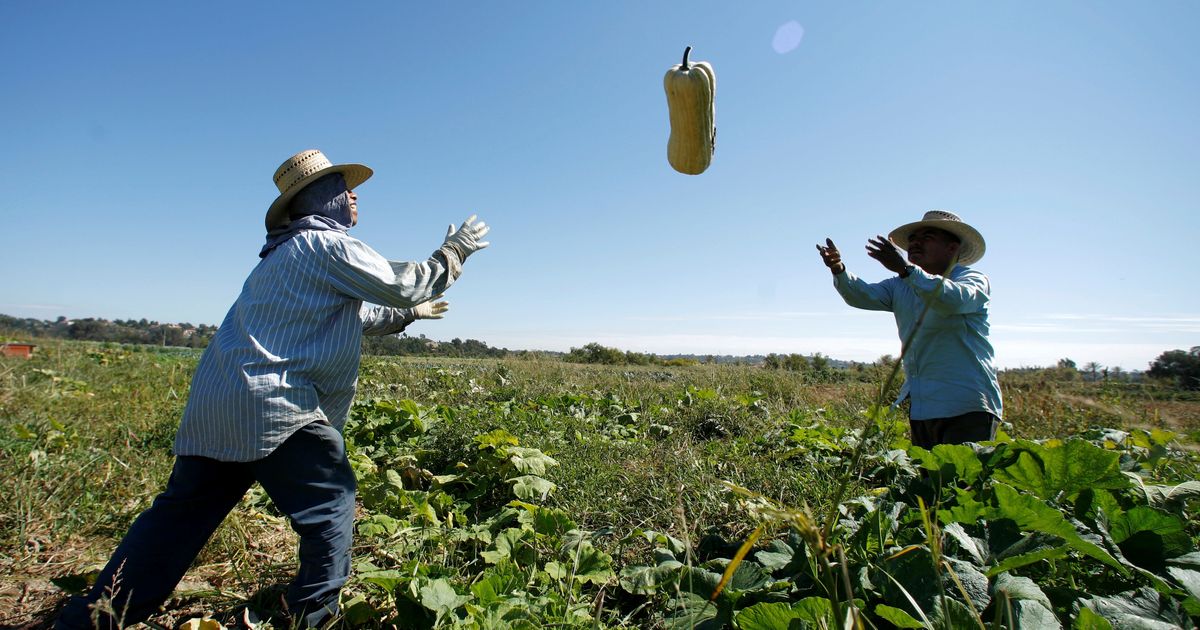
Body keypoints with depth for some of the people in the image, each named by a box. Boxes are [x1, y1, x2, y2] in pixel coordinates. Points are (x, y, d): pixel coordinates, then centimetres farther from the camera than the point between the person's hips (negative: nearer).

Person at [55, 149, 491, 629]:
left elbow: (349, 316, 30)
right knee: (330, 508, 2)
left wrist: (407, 314, 37)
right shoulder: (329, 244, -7)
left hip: (215, 400, 10)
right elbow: (404, 286, -6)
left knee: (180, 514, 19)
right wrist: (454, 252, 7)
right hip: (270, 406, -10)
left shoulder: (289, 251, 23)